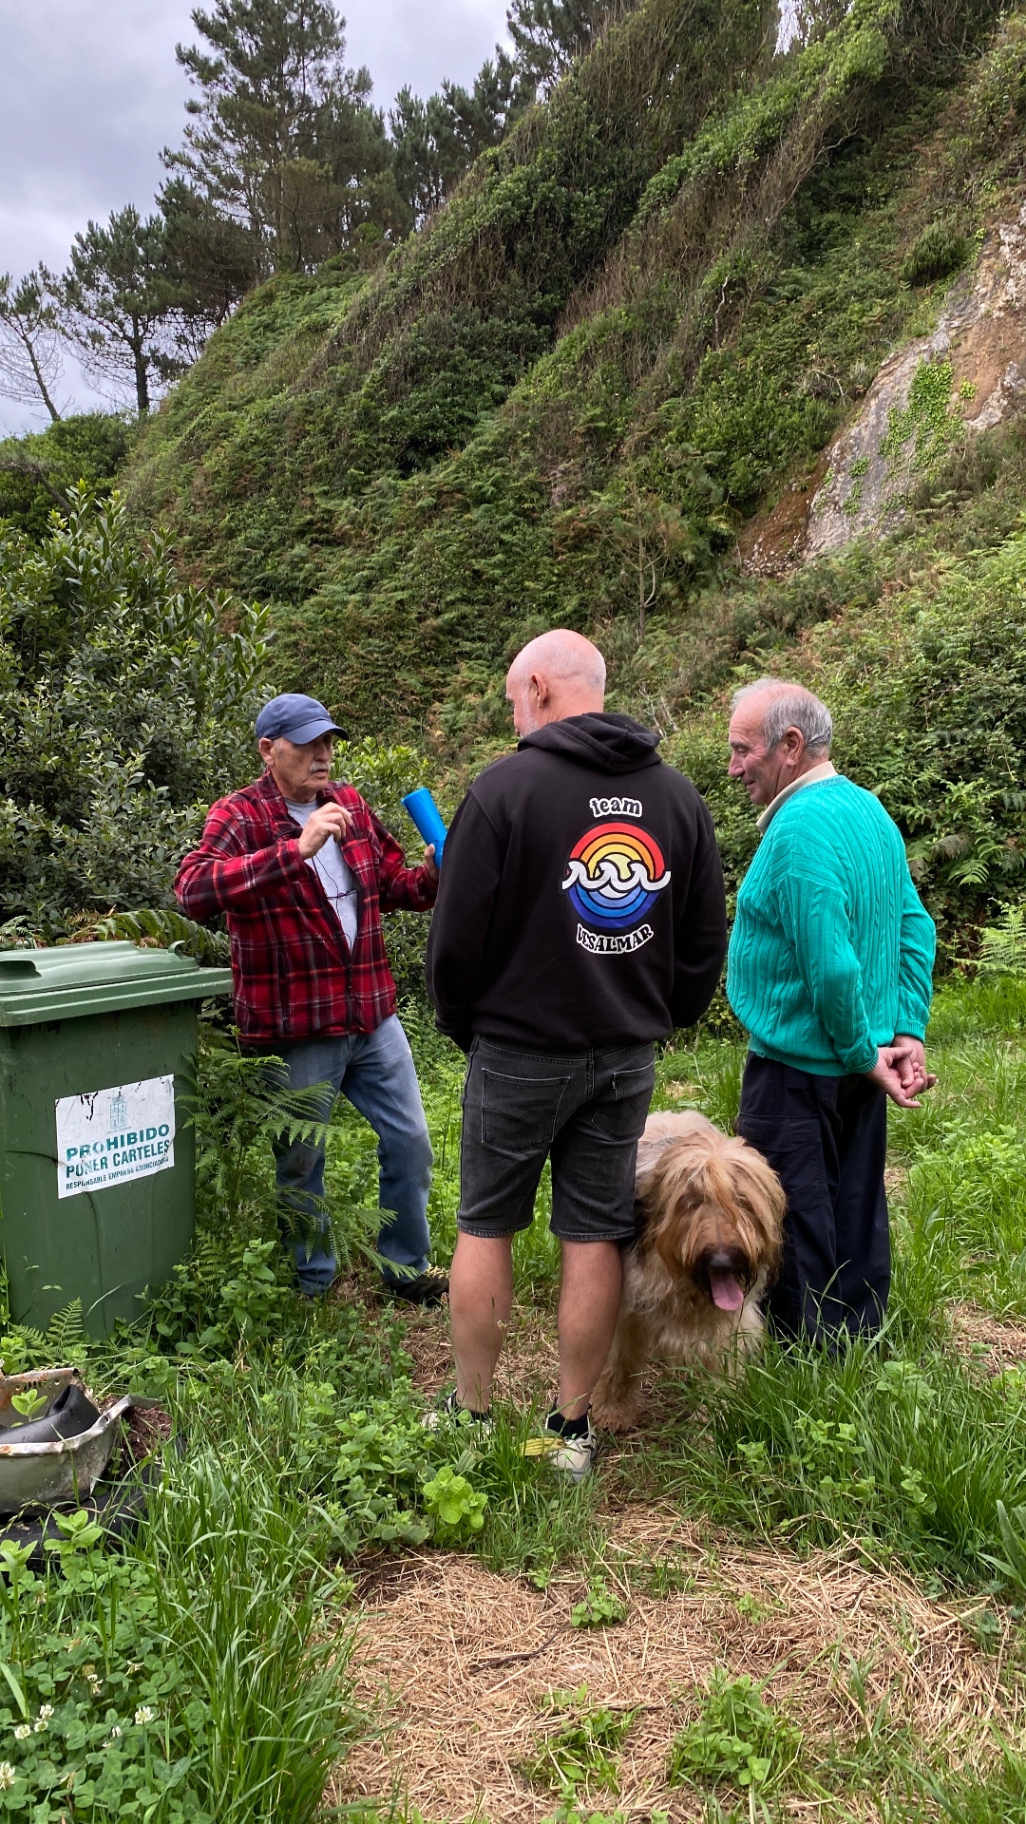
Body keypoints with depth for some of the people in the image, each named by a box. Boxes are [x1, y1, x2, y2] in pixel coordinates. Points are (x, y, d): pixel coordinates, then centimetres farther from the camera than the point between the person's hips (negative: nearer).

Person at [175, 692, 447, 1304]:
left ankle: (407, 1266, 33)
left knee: (410, 1141, 13)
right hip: (296, 1030, -6)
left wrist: (434, 875, -3)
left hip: (374, 1017, 6)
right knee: (301, 1161, 10)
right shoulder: (241, 816, -11)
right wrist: (296, 849, -36)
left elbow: (392, 883, 20)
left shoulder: (351, 805, 8)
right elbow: (193, 890, -29)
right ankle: (312, 1286, 32)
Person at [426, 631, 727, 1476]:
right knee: (596, 1238, 11)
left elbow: (458, 937, -10)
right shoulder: (678, 795, 4)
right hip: (628, 1057, 5)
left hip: (520, 1051, -4)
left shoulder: (506, 787, -13)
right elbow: (706, 940, 8)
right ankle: (573, 1427, 21)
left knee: (484, 1228, 11)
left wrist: (462, 1026, 6)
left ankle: (472, 1414, 22)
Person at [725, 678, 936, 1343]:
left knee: (794, 1221, 6)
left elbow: (830, 966, -28)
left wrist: (863, 1054, -15)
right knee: (857, 1208, 20)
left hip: (798, 1069, -9)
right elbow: (916, 929, 8)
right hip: (859, 1065, 9)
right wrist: (907, 1033, 4)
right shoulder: (871, 810, 6)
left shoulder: (799, 830, -23)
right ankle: (863, 1338, 34)